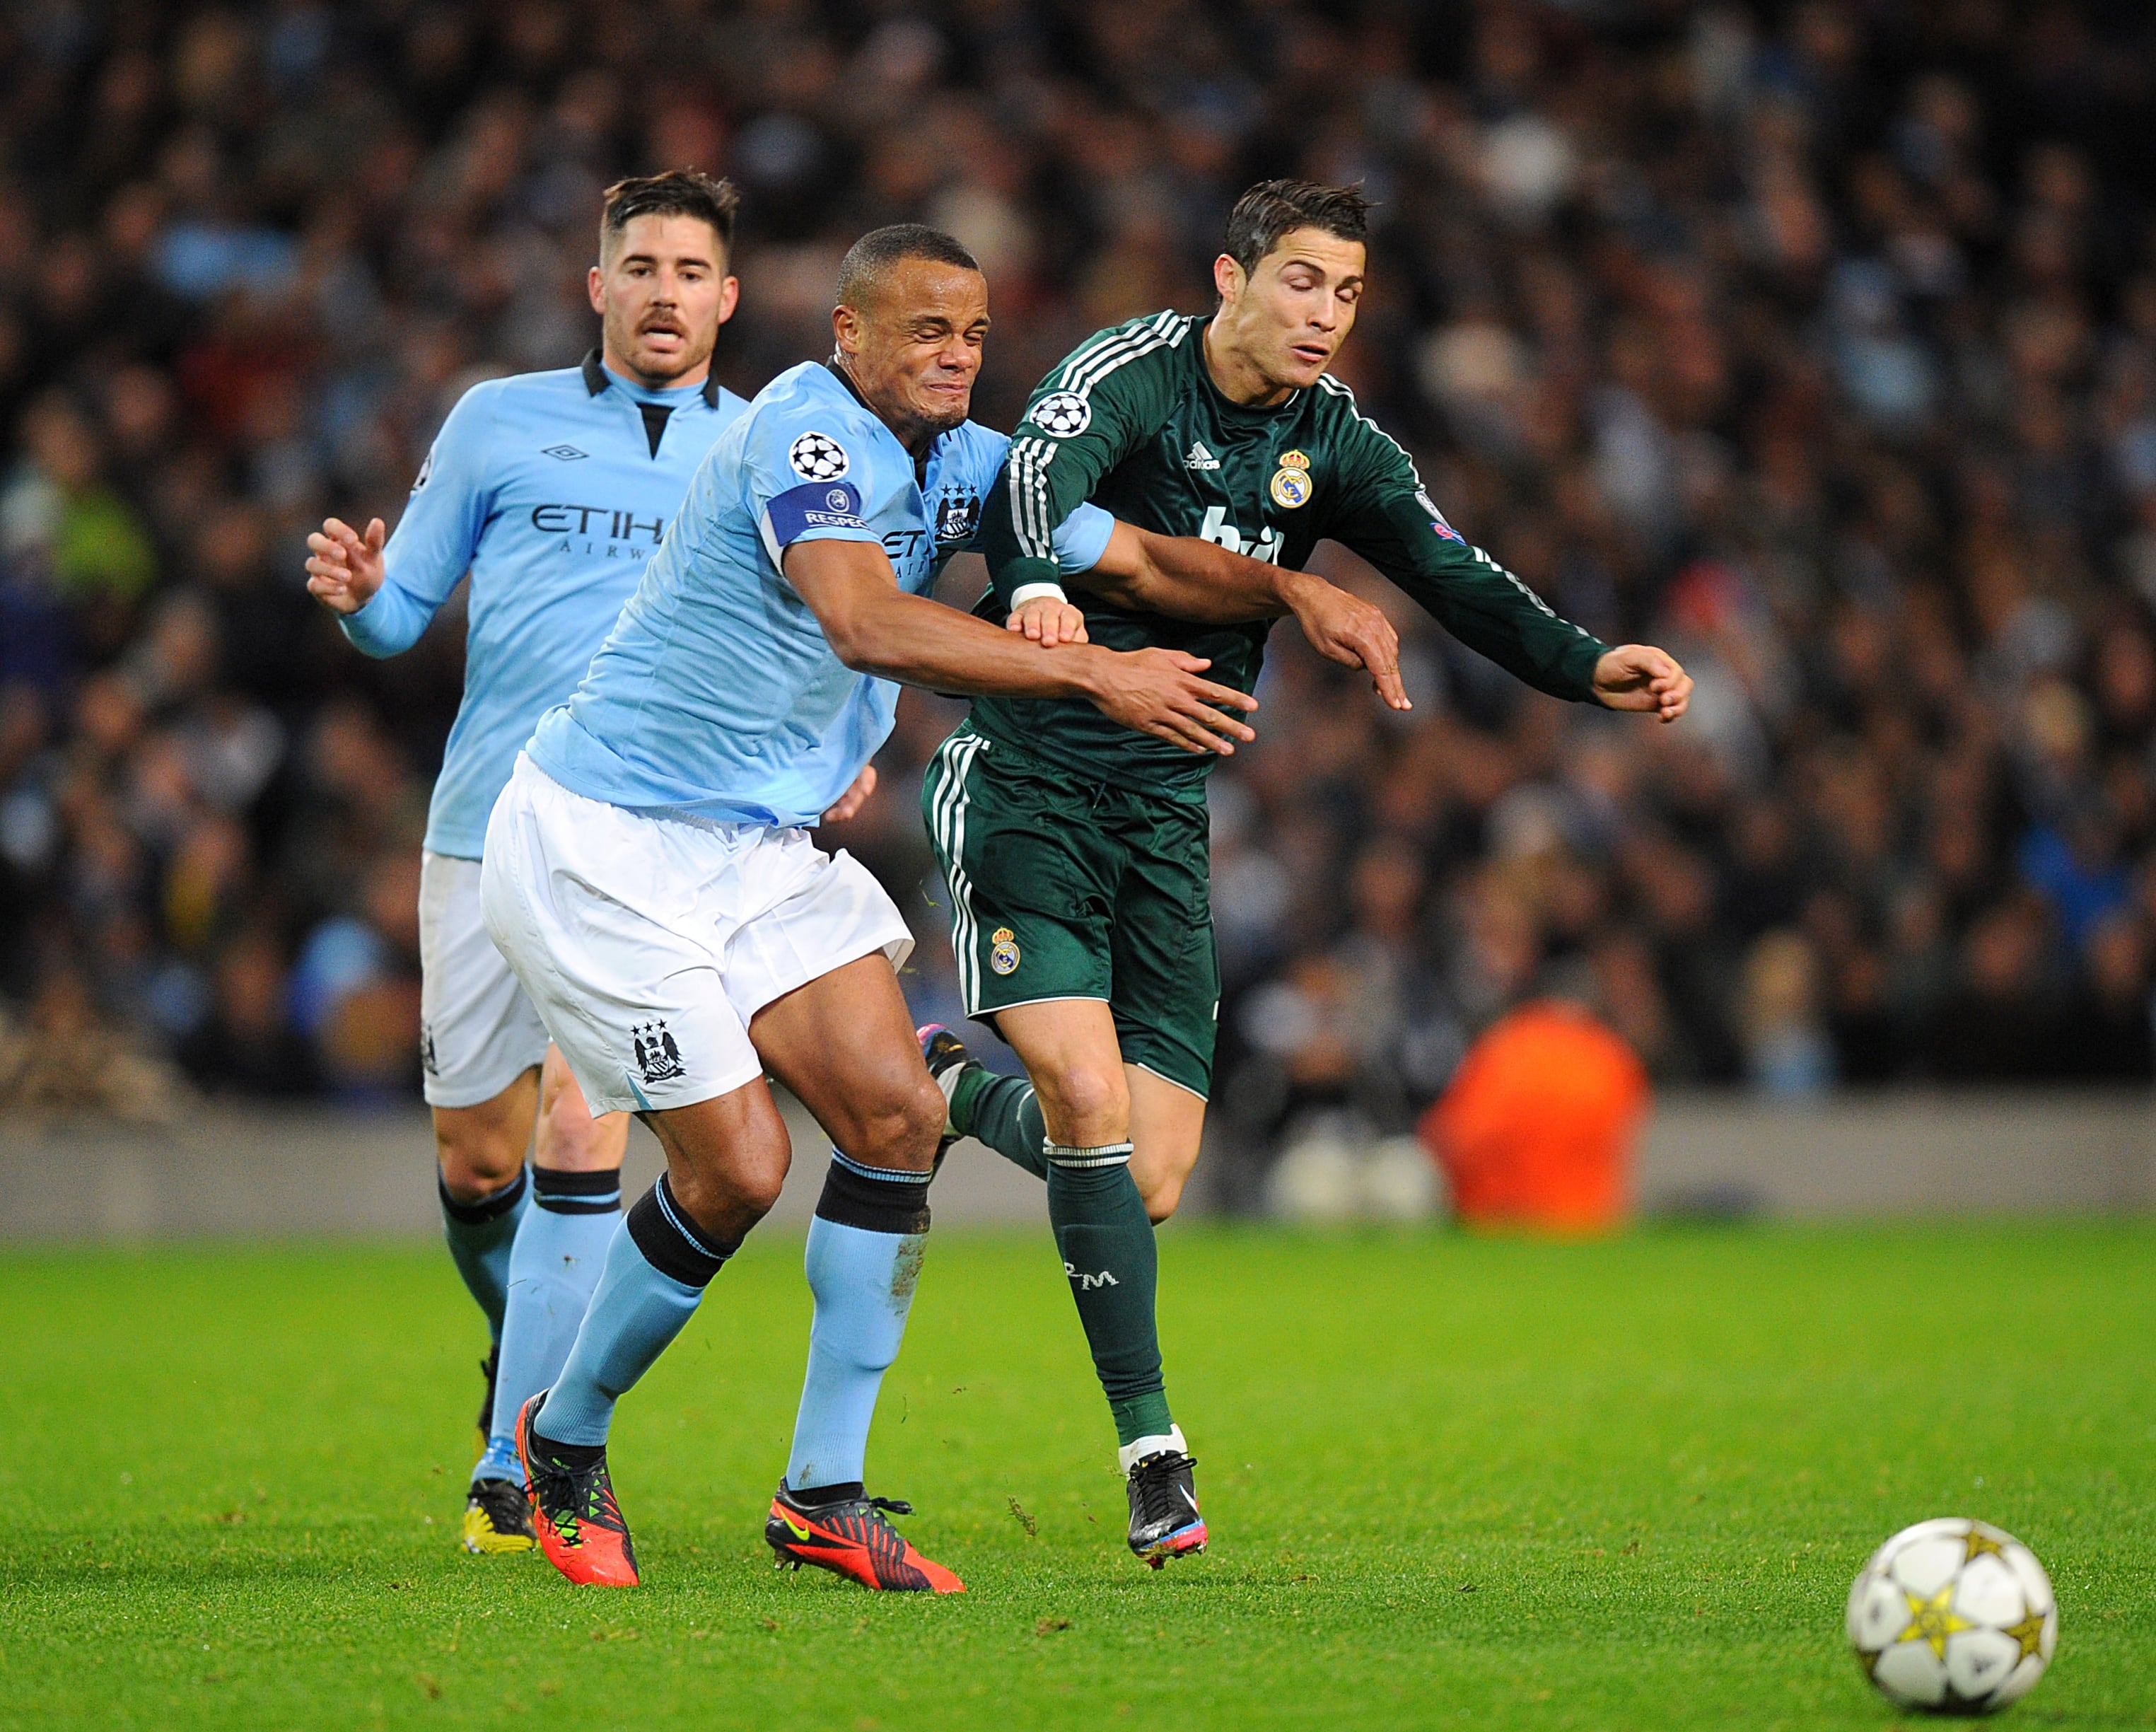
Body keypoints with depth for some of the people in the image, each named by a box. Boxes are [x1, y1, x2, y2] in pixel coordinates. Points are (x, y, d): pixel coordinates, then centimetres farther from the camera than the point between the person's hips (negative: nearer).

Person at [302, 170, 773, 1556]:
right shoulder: (502, 421, 10)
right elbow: (405, 611, 11)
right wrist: (357, 593, -11)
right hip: (489, 828, 2)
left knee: (579, 1123, -16)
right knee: (476, 1157, 5)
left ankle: (522, 1462, -12)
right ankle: (532, 1345, 36)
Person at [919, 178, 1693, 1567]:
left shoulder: (1333, 443, 6)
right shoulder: (1135, 372, -10)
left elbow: (1457, 580, 2)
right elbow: (1042, 470, -29)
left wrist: (1588, 668, -17)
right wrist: (1037, 584, -51)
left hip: (1167, 810, 5)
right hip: (1027, 777, -5)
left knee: (1153, 1180, -2)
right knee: (1091, 1097, -21)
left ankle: (952, 1090, 29)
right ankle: (1151, 1445, -11)